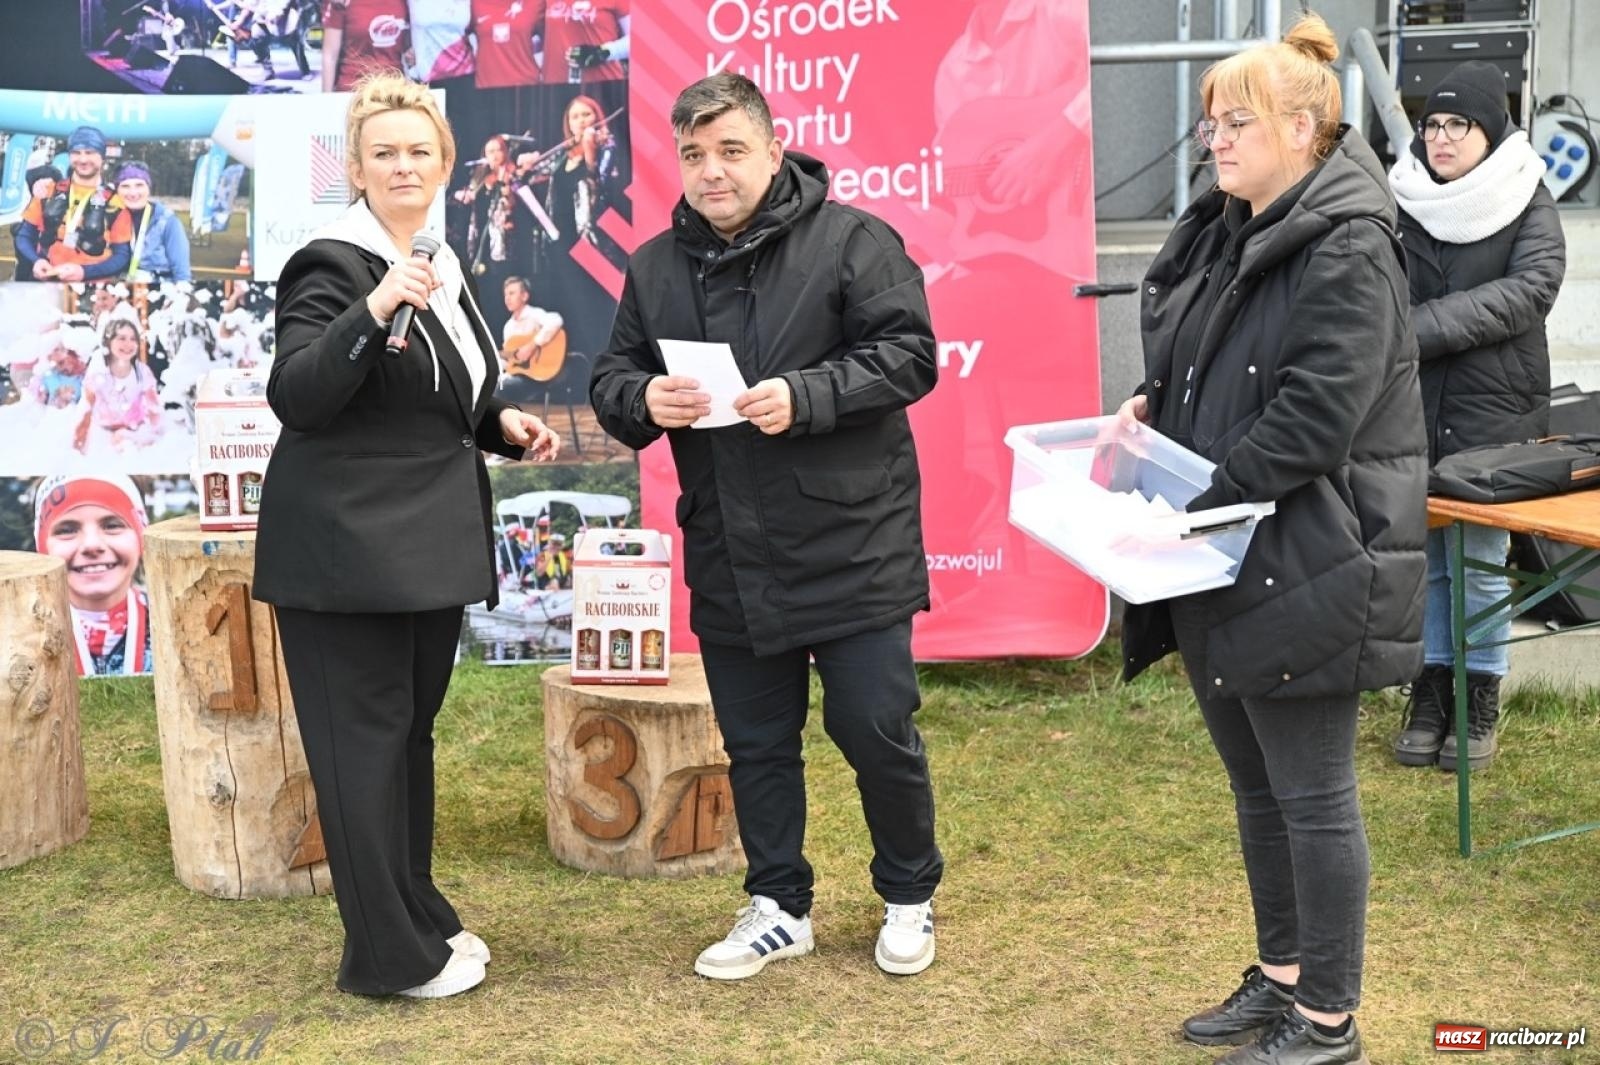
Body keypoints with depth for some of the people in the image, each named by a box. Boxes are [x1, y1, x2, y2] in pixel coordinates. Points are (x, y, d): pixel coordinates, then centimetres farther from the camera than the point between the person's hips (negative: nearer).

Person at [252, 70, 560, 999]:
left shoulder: (448, 274, 14)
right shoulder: (332, 266, -12)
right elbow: (295, 399, -23)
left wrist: (505, 424, 5)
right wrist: (375, 308, -34)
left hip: (431, 542, 8)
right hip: (347, 546, -8)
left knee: (413, 733, 16)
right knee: (364, 743, -1)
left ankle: (419, 916, 29)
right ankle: (391, 953, 9)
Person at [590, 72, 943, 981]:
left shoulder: (852, 240, -6)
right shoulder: (655, 267, 9)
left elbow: (908, 353, -12)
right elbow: (611, 382, 11)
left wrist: (805, 396, -25)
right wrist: (643, 400, -13)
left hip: (853, 546, -4)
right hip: (730, 560, 5)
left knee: (878, 729, 3)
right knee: (756, 743, 14)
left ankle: (910, 895, 26)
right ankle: (780, 907, 30)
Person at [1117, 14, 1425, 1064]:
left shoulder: (1348, 249, -15)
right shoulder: (1225, 233, 12)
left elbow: (1316, 414, -22)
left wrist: (1201, 502, -21)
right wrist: (1154, 405, 2)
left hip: (1305, 568, -9)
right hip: (1223, 565, 9)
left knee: (1312, 794, 1)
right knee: (1256, 783, 18)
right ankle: (1280, 976, 34)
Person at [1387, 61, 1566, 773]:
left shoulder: (1526, 200, -2)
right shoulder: (1398, 198, 2)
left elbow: (1532, 289, -13)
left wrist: (1422, 327, -18)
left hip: (1491, 414, -2)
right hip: (1408, 413, 2)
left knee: (1480, 563, 5)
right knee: (1419, 558, 9)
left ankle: (1480, 701, 19)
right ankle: (1429, 692, 22)